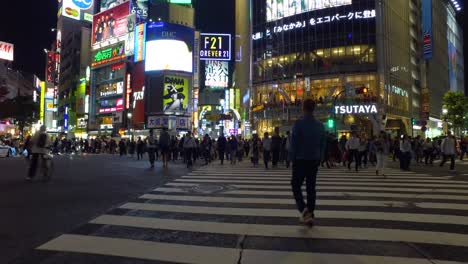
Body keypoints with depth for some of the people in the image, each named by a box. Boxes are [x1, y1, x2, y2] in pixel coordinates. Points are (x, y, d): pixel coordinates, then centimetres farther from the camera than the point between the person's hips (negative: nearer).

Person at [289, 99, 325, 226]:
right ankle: (310, 215, 15)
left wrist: (292, 158, -1)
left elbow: (293, 143, -12)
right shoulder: (320, 125, 4)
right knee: (311, 188, 11)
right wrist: (319, 158, 16)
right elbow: (323, 144, 8)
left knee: (296, 186, 7)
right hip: (314, 161, 5)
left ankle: (303, 209, -14)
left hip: (300, 160, -4)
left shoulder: (298, 123, -12)